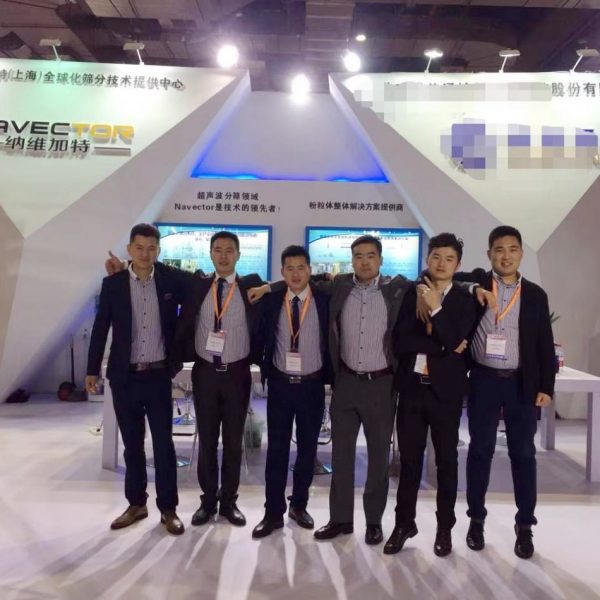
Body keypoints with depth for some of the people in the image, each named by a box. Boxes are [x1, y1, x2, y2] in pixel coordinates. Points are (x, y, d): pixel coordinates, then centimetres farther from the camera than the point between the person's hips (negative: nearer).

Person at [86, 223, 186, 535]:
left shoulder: (171, 280, -3)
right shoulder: (112, 283, 0)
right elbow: (100, 328, 4)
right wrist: (92, 369, 4)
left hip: (158, 375, -1)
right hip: (124, 376, 1)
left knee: (163, 443, 5)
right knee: (132, 444, 13)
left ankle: (168, 508, 19)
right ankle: (136, 503, 29)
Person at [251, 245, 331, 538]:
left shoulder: (325, 300, -5)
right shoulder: (270, 301, -1)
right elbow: (260, 340, 5)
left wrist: (328, 376, -1)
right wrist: (266, 371, 3)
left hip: (312, 385, 0)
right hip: (280, 384, 1)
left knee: (307, 449, 12)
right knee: (276, 450, 6)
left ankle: (299, 505, 30)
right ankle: (273, 512, 19)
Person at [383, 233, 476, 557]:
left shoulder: (464, 300, -2)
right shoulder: (409, 294, 2)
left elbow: (456, 343, -15)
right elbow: (399, 341, -8)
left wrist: (436, 308, -20)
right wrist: (440, 346, -14)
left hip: (445, 390, -1)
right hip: (411, 388, 1)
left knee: (446, 460, 12)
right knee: (409, 460, 11)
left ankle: (444, 527, 28)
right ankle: (404, 523, 27)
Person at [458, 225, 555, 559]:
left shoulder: (535, 295, 4)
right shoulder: (475, 283, 1)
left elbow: (545, 345, 5)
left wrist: (546, 387, 0)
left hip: (523, 384, 1)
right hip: (484, 381, -1)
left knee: (523, 454, 8)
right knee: (480, 451, 9)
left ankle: (524, 526, 22)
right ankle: (477, 519, 24)